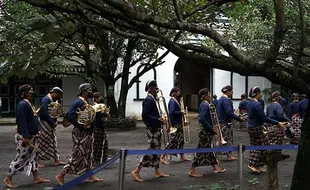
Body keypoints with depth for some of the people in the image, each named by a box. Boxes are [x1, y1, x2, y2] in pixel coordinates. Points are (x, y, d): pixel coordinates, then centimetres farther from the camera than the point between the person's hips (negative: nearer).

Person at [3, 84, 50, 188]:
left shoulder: (30, 103, 11)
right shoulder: (22, 104, -19)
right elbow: (21, 121, -25)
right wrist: (25, 137, -28)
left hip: (31, 136, 10)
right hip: (24, 137, -10)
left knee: (32, 157, 13)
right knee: (21, 158, -2)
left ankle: (36, 178, 20)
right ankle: (8, 178, 10)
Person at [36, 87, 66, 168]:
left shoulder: (52, 100, 12)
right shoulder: (46, 99, -18)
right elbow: (45, 113, -24)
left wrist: (54, 122, 2)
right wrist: (52, 122, -18)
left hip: (51, 125, 10)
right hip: (44, 124, -10)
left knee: (53, 142, 12)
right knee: (41, 143, -2)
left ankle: (56, 160, 17)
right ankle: (37, 161, 6)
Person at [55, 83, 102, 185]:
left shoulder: (87, 103, 13)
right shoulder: (78, 102, -16)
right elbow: (70, 115, -26)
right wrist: (81, 125, -24)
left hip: (88, 133, 10)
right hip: (80, 133, -10)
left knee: (88, 155, 15)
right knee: (78, 156, -6)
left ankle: (91, 176, 24)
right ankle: (61, 175, 2)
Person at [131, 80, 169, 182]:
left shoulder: (152, 99, 13)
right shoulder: (149, 100, -17)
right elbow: (145, 115, -24)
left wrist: (159, 119, 8)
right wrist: (157, 119, -23)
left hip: (155, 128, 10)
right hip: (152, 129, -10)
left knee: (156, 150, 14)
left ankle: (157, 172, 22)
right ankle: (136, 171, -4)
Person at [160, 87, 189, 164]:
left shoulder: (176, 100, 14)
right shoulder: (172, 101, -16)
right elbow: (172, 112, -25)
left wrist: (182, 111, 3)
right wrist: (181, 112, -18)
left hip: (178, 123, 10)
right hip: (174, 124, -10)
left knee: (180, 139, 13)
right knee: (173, 140, -7)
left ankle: (182, 156, 21)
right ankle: (163, 157, -1)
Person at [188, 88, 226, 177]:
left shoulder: (204, 104, 10)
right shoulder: (205, 105, -19)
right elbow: (201, 119, -29)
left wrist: (212, 128, 11)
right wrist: (211, 129, -21)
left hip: (207, 131, 10)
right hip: (205, 132, -10)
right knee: (201, 151, -3)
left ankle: (216, 168, 26)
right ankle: (192, 170, 4)